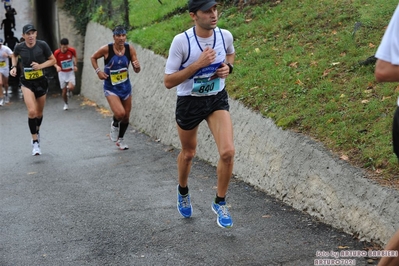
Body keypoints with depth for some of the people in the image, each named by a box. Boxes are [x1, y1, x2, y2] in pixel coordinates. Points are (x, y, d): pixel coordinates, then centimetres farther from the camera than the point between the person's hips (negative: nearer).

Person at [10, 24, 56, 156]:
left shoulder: (42, 45, -13)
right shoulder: (19, 47, -9)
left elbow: (53, 60, -2)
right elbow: (14, 56, 16)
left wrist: (40, 65, -18)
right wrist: (14, 67, -1)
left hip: (41, 82, 1)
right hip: (27, 82, -1)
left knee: (39, 113, 15)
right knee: (32, 111, -20)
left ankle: (37, 132, 47)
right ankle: (35, 142, -6)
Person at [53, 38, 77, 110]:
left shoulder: (72, 50, -14)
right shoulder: (57, 53, -16)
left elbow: (75, 57, 9)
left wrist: (75, 65, -3)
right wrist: (57, 66, -23)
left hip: (70, 72, 0)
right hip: (62, 73, 0)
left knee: (71, 87, -23)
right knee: (64, 91, 4)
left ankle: (68, 90, 15)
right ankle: (65, 104, 29)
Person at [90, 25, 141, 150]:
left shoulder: (130, 49, -10)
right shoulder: (106, 49, -17)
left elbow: (137, 70, -6)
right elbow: (93, 58, 2)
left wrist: (137, 66, -28)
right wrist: (98, 71, -12)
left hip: (125, 86, 4)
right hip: (111, 88, -3)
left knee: (126, 116, 12)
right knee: (120, 113, -23)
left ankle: (120, 139, 37)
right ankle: (114, 124, 14)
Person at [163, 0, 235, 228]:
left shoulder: (225, 36, -9)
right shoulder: (181, 41, -21)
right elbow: (168, 82, -19)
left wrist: (228, 67, -6)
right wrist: (197, 64, -29)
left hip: (217, 99, 2)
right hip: (189, 102, -2)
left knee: (228, 152, -15)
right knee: (188, 154, 17)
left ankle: (220, 203, 8)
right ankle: (183, 191, 50)